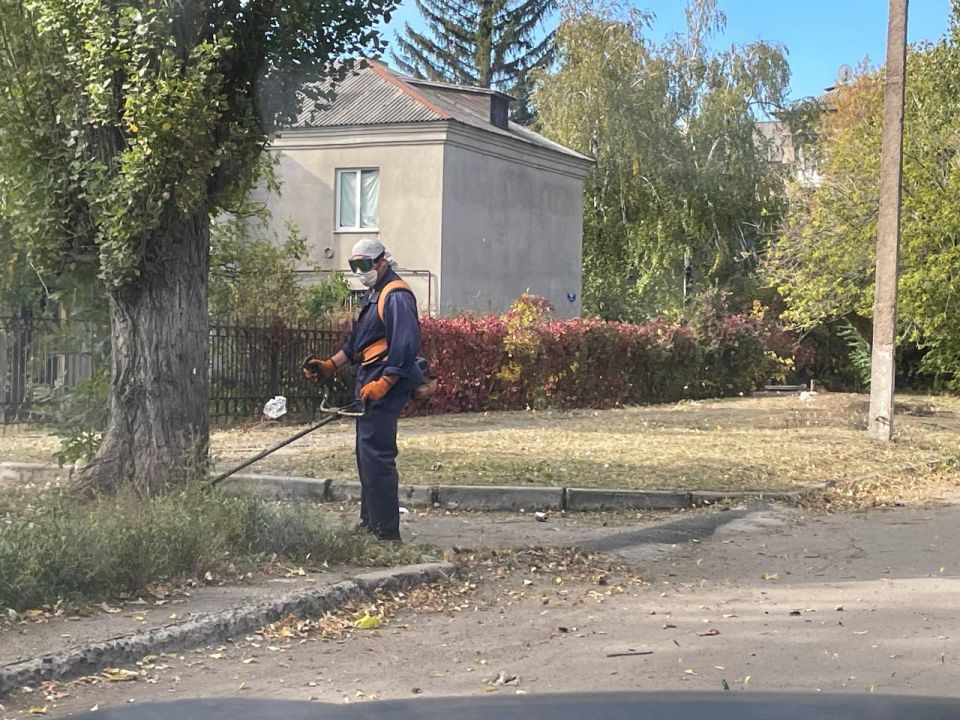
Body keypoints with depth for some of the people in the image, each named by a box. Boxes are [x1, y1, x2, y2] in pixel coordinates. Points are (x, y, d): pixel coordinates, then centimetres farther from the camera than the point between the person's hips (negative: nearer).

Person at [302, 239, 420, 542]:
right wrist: (330, 366, 18)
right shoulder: (375, 294, 20)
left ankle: (386, 532, -10)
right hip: (369, 383, 11)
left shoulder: (396, 296, -14)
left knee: (376, 456, -13)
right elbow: (357, 343, 28)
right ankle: (370, 523, 25)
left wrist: (382, 385, -28)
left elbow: (405, 346, -24)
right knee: (366, 455, 16)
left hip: (385, 385, -11)